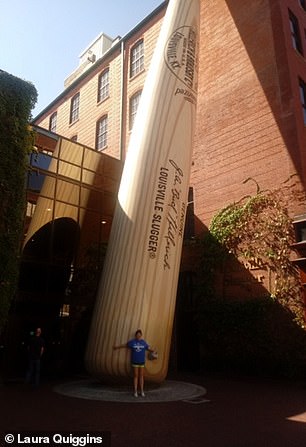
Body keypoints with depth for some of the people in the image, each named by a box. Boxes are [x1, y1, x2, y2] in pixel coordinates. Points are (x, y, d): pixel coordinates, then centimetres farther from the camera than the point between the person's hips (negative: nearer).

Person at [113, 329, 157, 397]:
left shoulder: (144, 342, -1)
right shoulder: (132, 342, -6)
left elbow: (149, 348, 4)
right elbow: (125, 345, 7)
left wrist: (154, 351, -13)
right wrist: (117, 347, 16)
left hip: (142, 362, 1)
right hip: (135, 362, -1)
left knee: (141, 376, 6)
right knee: (135, 376, 3)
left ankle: (142, 391, 13)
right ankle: (135, 391, 12)